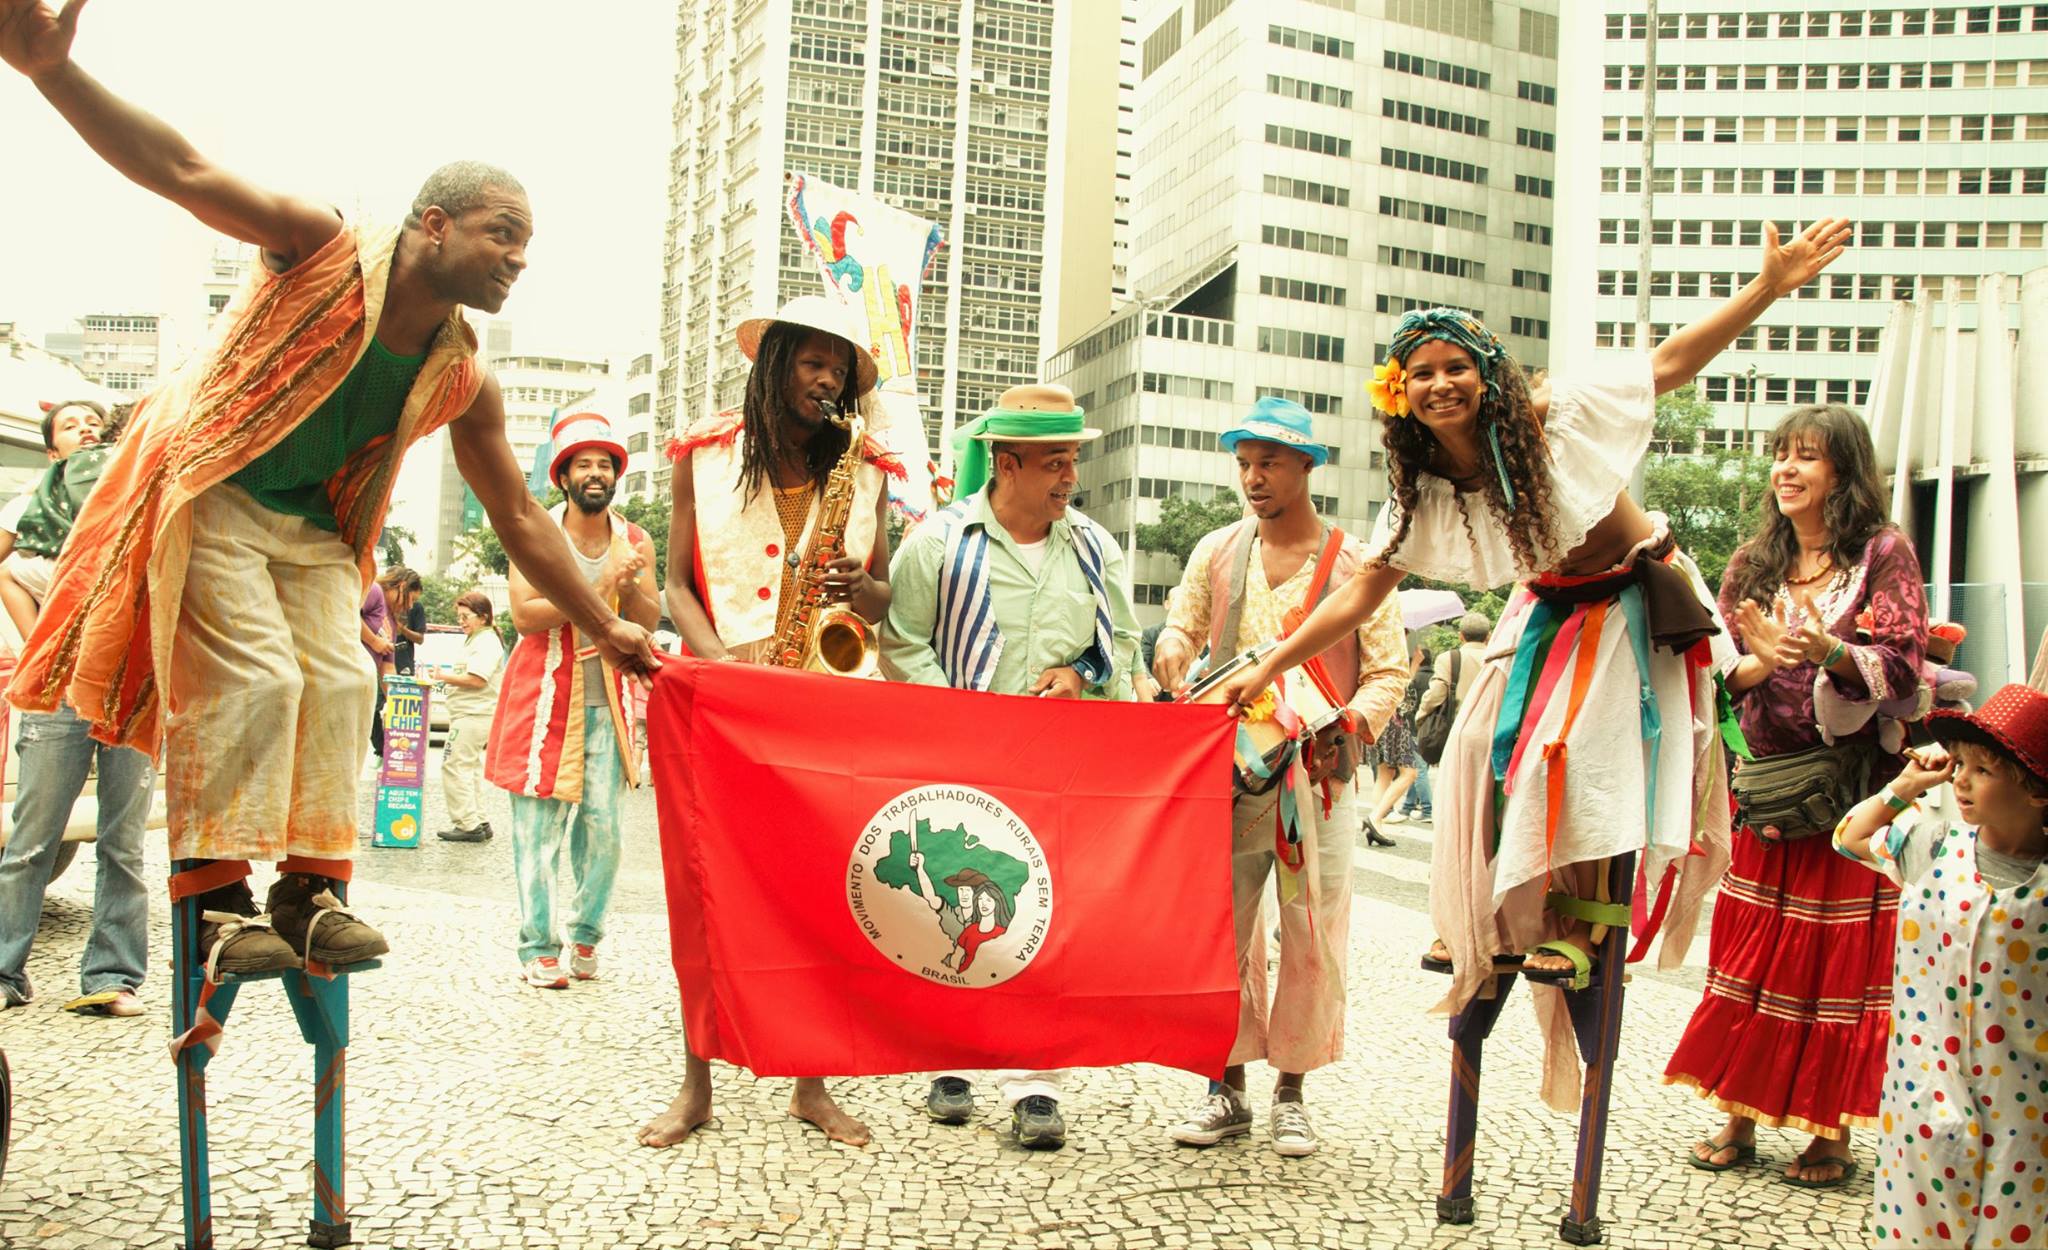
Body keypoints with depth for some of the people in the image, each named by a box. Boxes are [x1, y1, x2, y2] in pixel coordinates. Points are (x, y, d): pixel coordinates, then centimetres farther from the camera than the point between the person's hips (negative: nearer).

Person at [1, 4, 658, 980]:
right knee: (252, 675, -17)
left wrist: (602, 627, 1)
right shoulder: (326, 251, -16)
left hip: (315, 527, 6)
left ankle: (311, 886, 2)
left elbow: (519, 519, 3)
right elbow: (185, 174, -26)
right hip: (212, 494, -6)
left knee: (340, 681, -5)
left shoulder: (463, 383, -4)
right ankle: (216, 892, -10)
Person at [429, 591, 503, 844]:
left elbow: (477, 679, -22)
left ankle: (468, 825, -13)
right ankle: (478, 823, 18)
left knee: (454, 766, -13)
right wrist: (447, 677, 13)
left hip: (474, 715, -11)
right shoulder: (474, 640, 21)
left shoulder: (487, 642, -12)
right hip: (470, 713, 11)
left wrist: (445, 676, -14)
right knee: (470, 768, 14)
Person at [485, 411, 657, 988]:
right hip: (545, 697, -3)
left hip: (607, 700, 3)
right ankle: (540, 948, 4)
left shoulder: (636, 542, 9)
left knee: (602, 826, 0)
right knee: (538, 826, -3)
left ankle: (586, 937, 17)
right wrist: (596, 592, -19)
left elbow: (650, 621, 5)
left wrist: (629, 588, -13)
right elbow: (524, 614, -12)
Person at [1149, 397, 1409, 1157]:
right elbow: (1179, 630, 13)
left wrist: (1348, 727, -19)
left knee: (1312, 939, 3)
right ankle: (1227, 1090, 18)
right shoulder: (1217, 553, 11)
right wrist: (1176, 677, -11)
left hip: (1317, 779, -2)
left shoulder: (1356, 564, 2)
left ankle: (1290, 1095, 18)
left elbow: (1388, 670, 0)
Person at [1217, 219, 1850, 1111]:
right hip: (1549, 611, 5)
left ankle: (1580, 924, -7)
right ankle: (1485, 921, 12)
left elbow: (1671, 363, -18)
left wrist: (1770, 287, -27)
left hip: (1634, 601, -5)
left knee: (1581, 751, -20)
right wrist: (1267, 667, -7)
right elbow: (1361, 594, -4)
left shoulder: (1549, 419, -21)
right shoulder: (1423, 495, -8)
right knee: (1486, 751, -4)